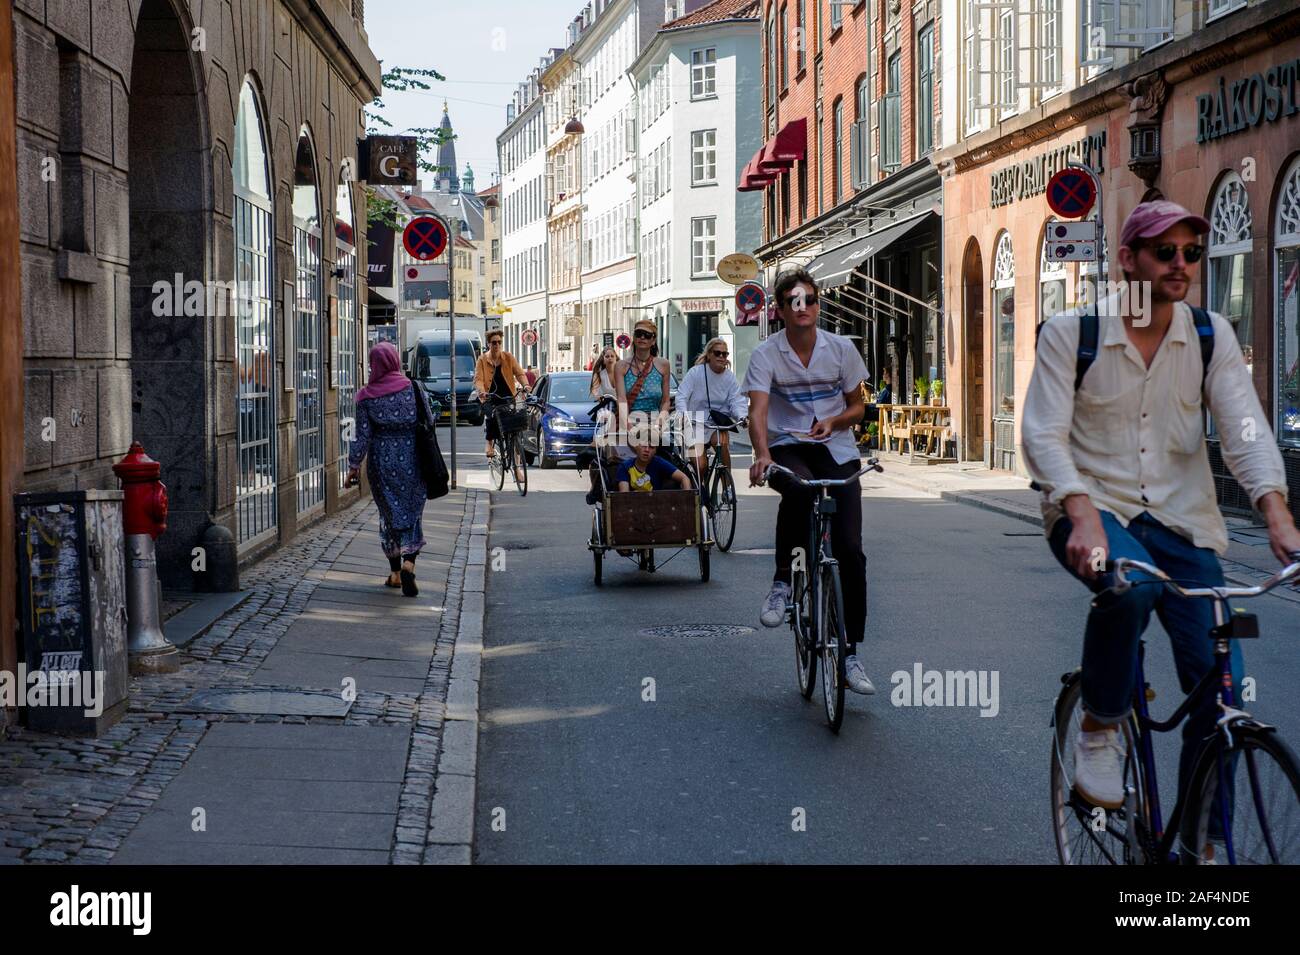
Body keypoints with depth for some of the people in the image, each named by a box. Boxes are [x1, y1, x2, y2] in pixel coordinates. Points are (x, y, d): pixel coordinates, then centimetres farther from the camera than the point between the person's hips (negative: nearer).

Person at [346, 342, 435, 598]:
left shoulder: (366, 397, -7)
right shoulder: (414, 389, -6)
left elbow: (363, 435, -6)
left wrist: (354, 466, 3)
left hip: (382, 462, 0)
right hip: (412, 461, 0)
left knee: (389, 514, 14)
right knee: (412, 514, 6)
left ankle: (395, 572, 19)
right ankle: (408, 563, -16)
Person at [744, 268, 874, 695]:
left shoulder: (842, 348, 0)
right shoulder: (766, 355, -6)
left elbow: (857, 406, 9)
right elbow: (758, 411, -18)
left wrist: (833, 422, -14)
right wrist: (762, 455, -37)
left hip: (837, 451, 2)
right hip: (788, 448, -2)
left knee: (849, 550, -10)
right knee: (799, 490, -39)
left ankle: (850, 652, 2)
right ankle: (782, 581, -15)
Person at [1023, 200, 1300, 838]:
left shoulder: (1211, 336, 3)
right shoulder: (1071, 332, -4)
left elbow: (1244, 427, -8)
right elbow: (1044, 434, -12)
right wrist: (1084, 515, -30)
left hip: (1181, 521, 3)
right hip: (1094, 510, -3)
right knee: (1128, 583, -38)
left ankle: (1205, 840, 9)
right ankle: (1100, 728, -11)